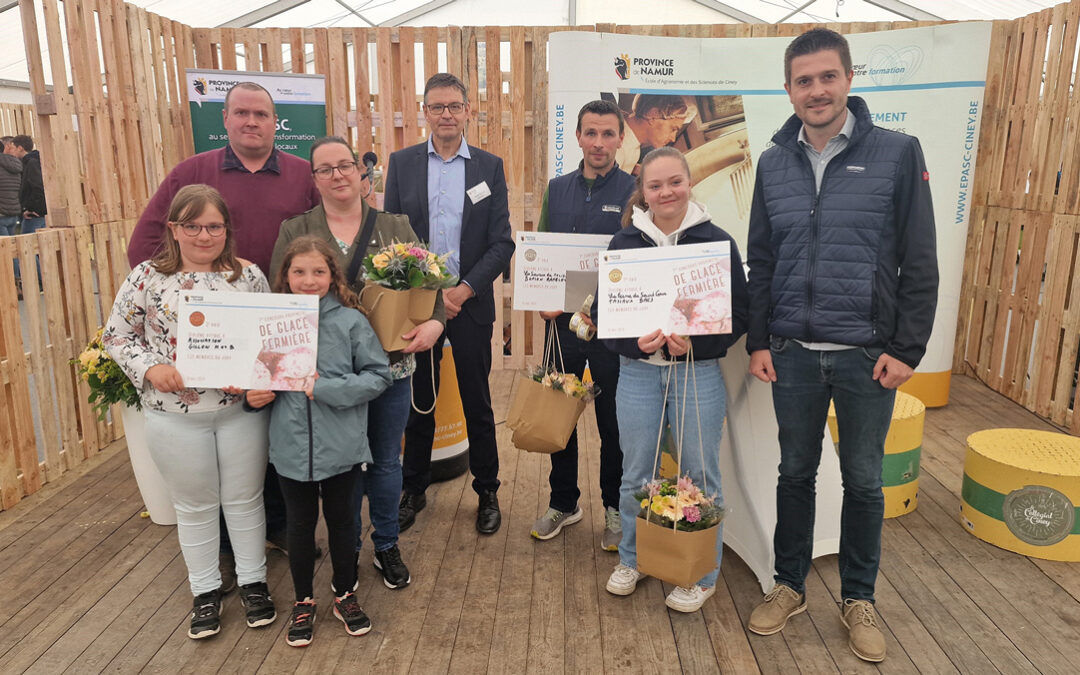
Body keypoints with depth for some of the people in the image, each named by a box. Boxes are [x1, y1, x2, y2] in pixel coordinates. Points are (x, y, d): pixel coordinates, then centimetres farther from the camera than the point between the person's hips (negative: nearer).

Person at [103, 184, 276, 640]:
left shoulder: (248, 274, -2)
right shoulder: (147, 277, -3)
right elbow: (116, 336, 3)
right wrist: (150, 368, -13)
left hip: (241, 409, 0)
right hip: (175, 415, 0)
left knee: (244, 499, 14)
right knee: (195, 505, 15)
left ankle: (253, 581, 33)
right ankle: (205, 590, 33)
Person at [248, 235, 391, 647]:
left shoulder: (350, 320, -9)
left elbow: (378, 376, -10)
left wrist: (327, 389, -19)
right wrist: (255, 395, -9)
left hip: (340, 446, -1)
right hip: (291, 447, 2)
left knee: (341, 520, 16)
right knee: (300, 525, 16)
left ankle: (344, 595, 37)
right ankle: (303, 602, 36)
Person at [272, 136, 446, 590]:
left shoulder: (396, 228, 4)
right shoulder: (294, 232, 2)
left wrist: (434, 321, -18)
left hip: (391, 365, 1)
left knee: (387, 461, 14)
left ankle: (387, 547, 34)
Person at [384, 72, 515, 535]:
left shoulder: (489, 166, 2)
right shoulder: (401, 163, 4)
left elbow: (502, 243, -2)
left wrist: (466, 289, -13)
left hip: (471, 302, -1)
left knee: (477, 403, 9)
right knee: (418, 401, 12)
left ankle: (487, 491, 26)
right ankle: (414, 489, 29)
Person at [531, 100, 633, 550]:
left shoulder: (634, 191, -4)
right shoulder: (557, 189, 9)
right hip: (562, 322, 4)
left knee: (613, 423, 8)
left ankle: (615, 509, 27)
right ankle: (563, 503, 31)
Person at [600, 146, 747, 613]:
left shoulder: (716, 241, -1)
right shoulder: (624, 241, 4)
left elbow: (738, 315, -1)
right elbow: (604, 310, 4)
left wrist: (693, 341, -17)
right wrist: (635, 341, -14)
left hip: (698, 372, -1)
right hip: (637, 371, 2)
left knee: (700, 476, 7)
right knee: (635, 473, 13)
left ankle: (703, 574, 26)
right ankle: (631, 560, 34)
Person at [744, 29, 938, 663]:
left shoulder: (897, 153, -4)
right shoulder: (774, 163, 5)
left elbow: (920, 262, -4)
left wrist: (907, 348, -8)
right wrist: (758, 341, 4)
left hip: (868, 354, -2)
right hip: (793, 353, 2)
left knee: (864, 481, 11)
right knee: (796, 473, 14)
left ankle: (859, 598, 31)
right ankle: (790, 586, 32)